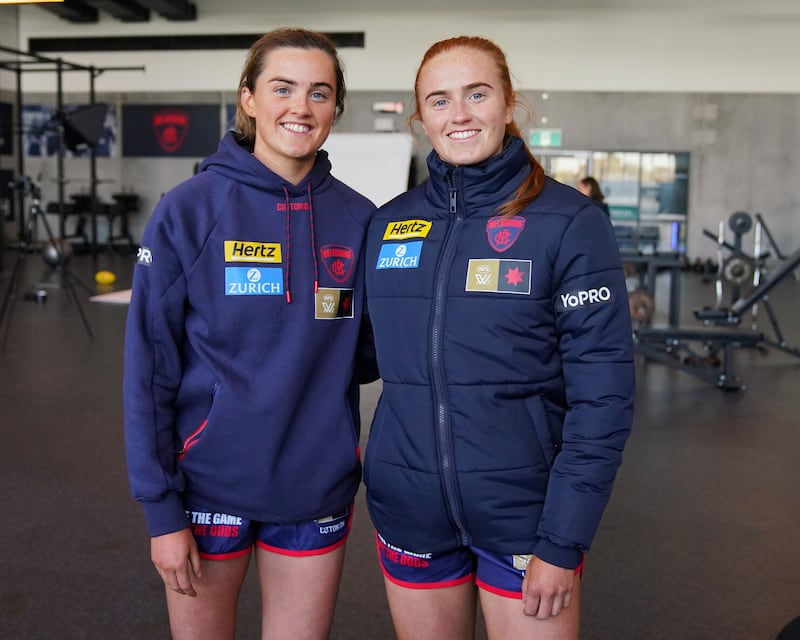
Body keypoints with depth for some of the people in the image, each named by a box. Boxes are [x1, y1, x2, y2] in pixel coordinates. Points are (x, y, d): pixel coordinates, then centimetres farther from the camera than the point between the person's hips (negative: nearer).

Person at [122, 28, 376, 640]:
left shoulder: (358, 219, -1)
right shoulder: (189, 210, -9)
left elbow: (362, 351, 8)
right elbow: (150, 366, -8)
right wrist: (161, 508, -9)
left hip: (318, 490, 2)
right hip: (211, 483, -2)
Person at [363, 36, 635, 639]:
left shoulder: (569, 221, -10)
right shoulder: (388, 223, 3)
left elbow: (603, 395, -12)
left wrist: (562, 542, -14)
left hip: (524, 514, -3)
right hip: (410, 512, 4)